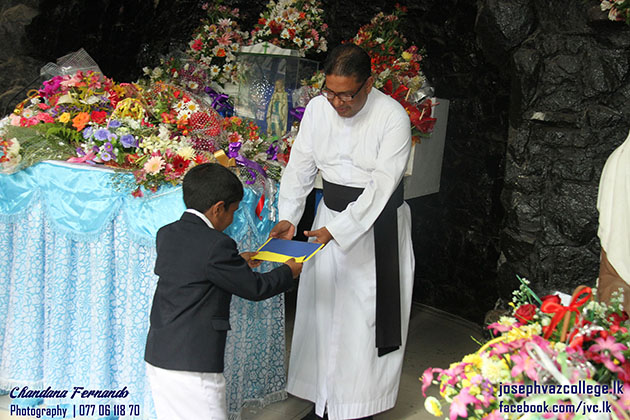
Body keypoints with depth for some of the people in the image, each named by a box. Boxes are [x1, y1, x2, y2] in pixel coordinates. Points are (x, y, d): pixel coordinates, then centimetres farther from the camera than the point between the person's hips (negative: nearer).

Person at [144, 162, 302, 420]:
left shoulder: (166, 235, 7)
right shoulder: (217, 245, -17)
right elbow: (255, 288, -8)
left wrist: (237, 263, 29)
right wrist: (289, 272, 10)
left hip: (157, 357, 9)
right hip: (193, 366, -9)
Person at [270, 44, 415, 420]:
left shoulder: (393, 117, -20)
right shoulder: (317, 108, -5)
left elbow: (382, 185, -25)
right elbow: (301, 166, 0)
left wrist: (336, 230, -32)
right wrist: (288, 218, -13)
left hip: (379, 224, -5)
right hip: (331, 215, 5)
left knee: (366, 317, 2)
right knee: (322, 311, 12)